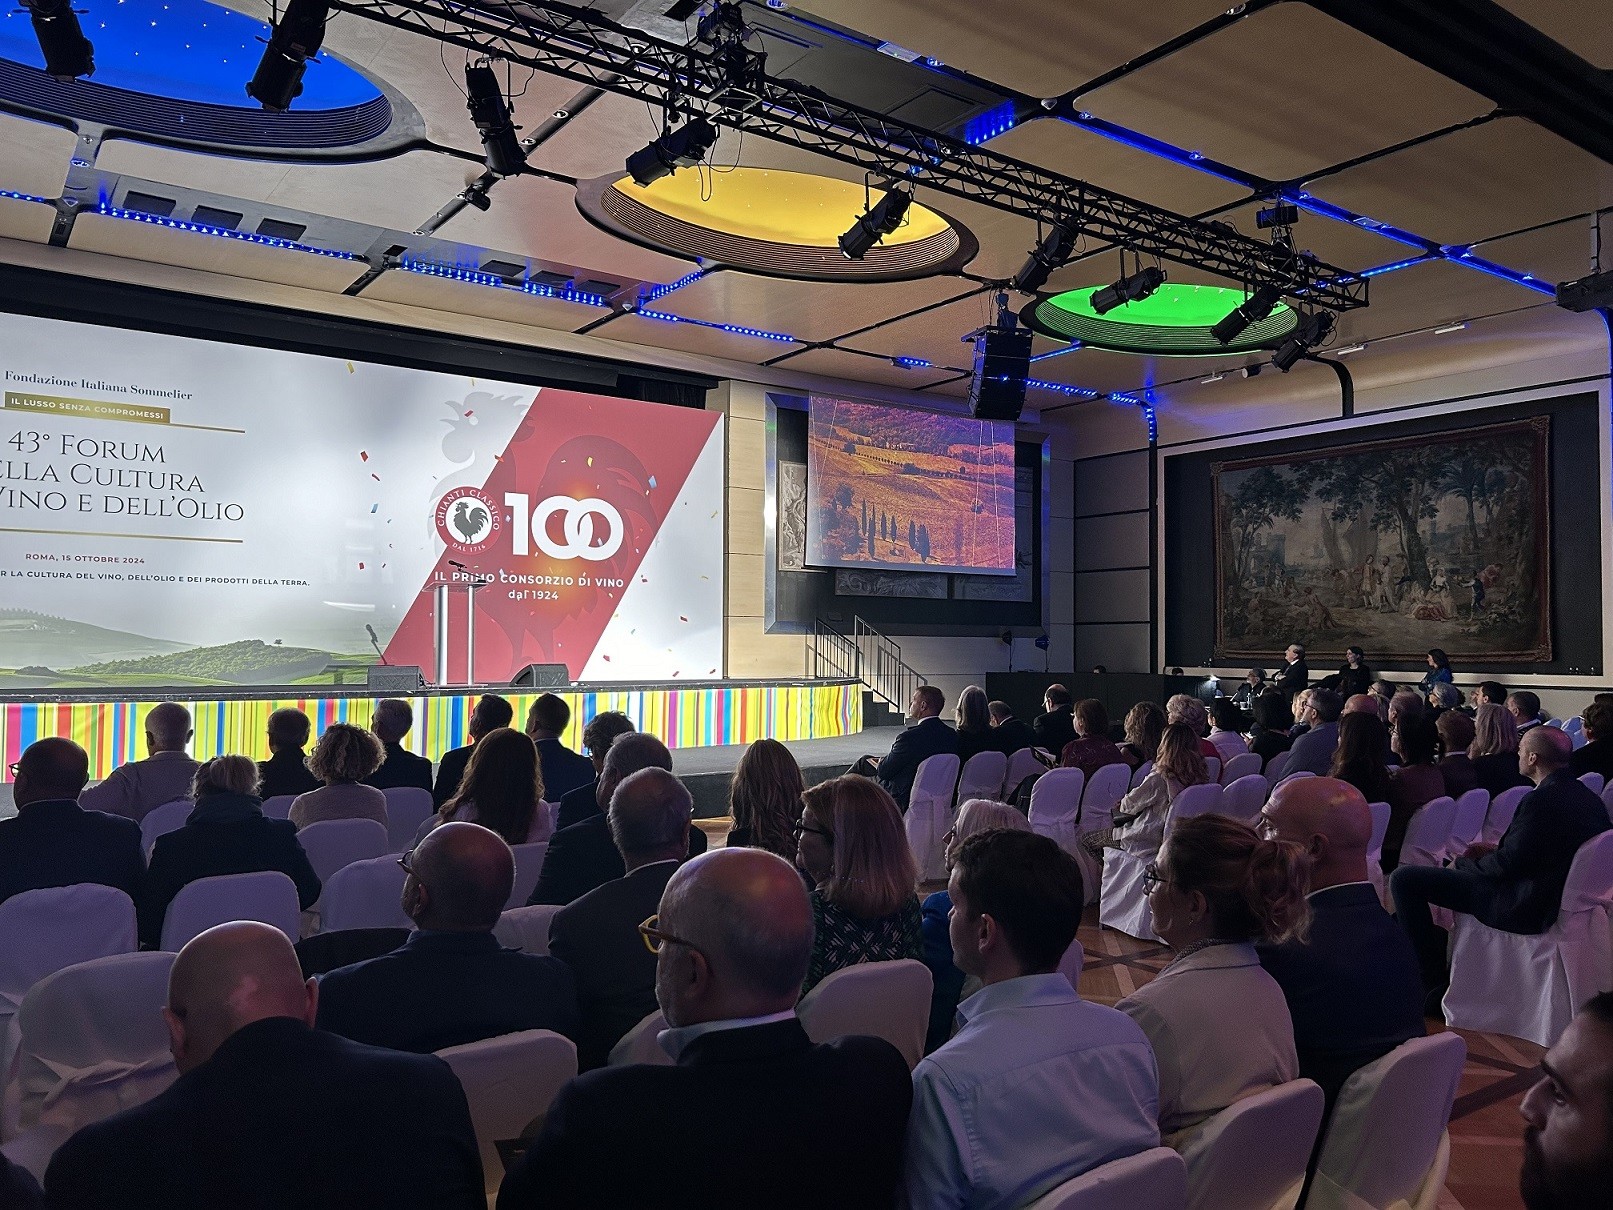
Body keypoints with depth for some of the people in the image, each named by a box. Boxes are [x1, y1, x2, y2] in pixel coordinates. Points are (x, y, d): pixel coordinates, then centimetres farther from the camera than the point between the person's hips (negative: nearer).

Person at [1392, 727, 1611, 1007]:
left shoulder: (1540, 800, -25)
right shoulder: (1587, 797, 3)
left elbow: (1506, 865, -21)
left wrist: (1461, 864, -4)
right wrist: (1498, 849, 13)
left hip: (1524, 907, -10)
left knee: (1404, 879, -11)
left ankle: (1434, 982, -4)